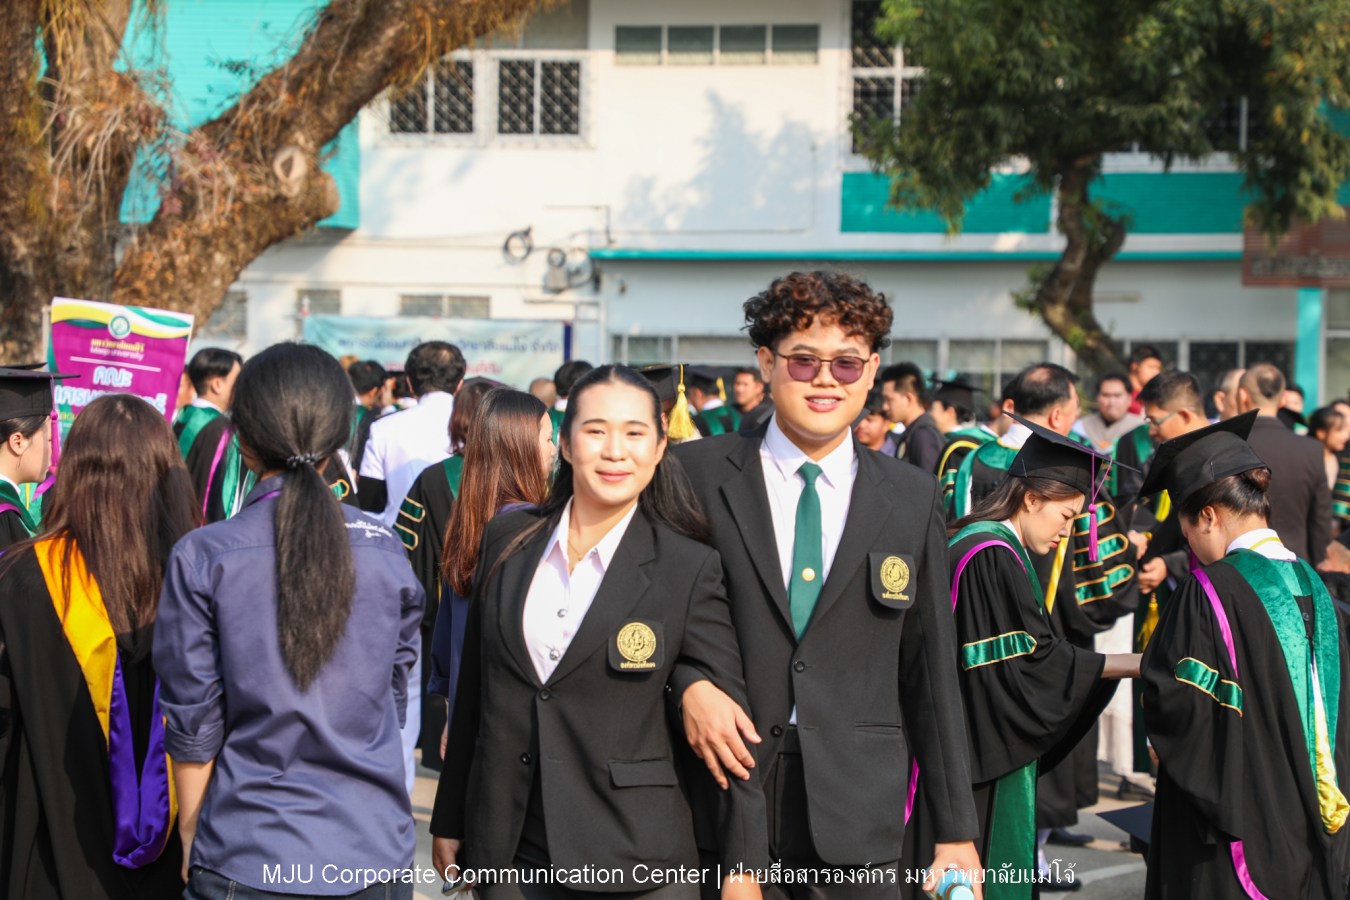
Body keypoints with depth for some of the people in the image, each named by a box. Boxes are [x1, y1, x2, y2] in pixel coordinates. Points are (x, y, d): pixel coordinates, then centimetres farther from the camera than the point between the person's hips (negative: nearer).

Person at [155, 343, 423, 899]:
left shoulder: (202, 559, -11)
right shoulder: (387, 552, -3)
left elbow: (193, 727, -5)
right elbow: (394, 698, 8)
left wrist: (191, 839, 8)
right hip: (374, 853, 2)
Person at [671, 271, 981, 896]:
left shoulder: (913, 499, 7)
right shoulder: (698, 472, 1)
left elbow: (930, 673, 8)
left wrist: (956, 832, 6)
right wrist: (688, 683, -13)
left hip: (859, 822, 1)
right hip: (725, 798, -1)